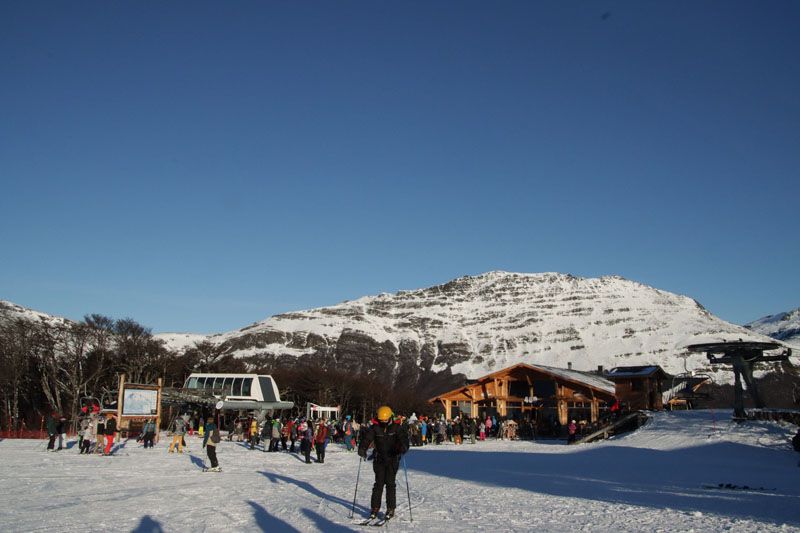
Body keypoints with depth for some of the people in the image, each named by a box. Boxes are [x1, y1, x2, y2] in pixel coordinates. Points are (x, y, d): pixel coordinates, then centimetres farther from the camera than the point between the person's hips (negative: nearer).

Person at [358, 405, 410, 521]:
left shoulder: (396, 427, -4)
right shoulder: (374, 428, -1)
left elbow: (403, 437, -15)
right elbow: (367, 438, -10)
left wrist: (403, 447, -36)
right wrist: (362, 448, -28)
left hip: (392, 459, -1)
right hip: (379, 459, 2)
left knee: (390, 483, -2)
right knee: (378, 483, 2)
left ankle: (391, 509, 6)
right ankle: (374, 508, 10)